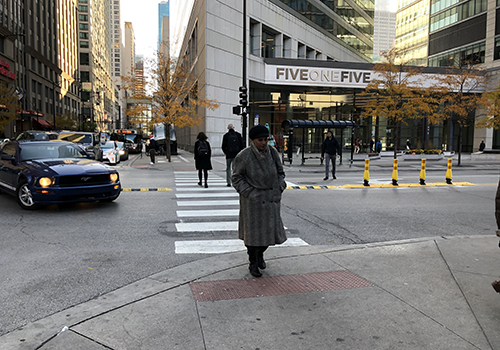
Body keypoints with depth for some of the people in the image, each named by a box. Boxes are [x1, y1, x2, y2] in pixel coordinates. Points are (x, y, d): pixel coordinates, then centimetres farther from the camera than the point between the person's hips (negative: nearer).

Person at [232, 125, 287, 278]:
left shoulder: (272, 152, 0)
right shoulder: (244, 156, -13)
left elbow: (280, 172, 13)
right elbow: (236, 178, -6)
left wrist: (279, 188, 2)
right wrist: (249, 192, -13)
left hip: (271, 198, 4)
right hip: (253, 199, -4)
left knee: (270, 229, 10)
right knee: (253, 231, 4)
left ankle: (260, 254, 38)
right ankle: (253, 263, 23)